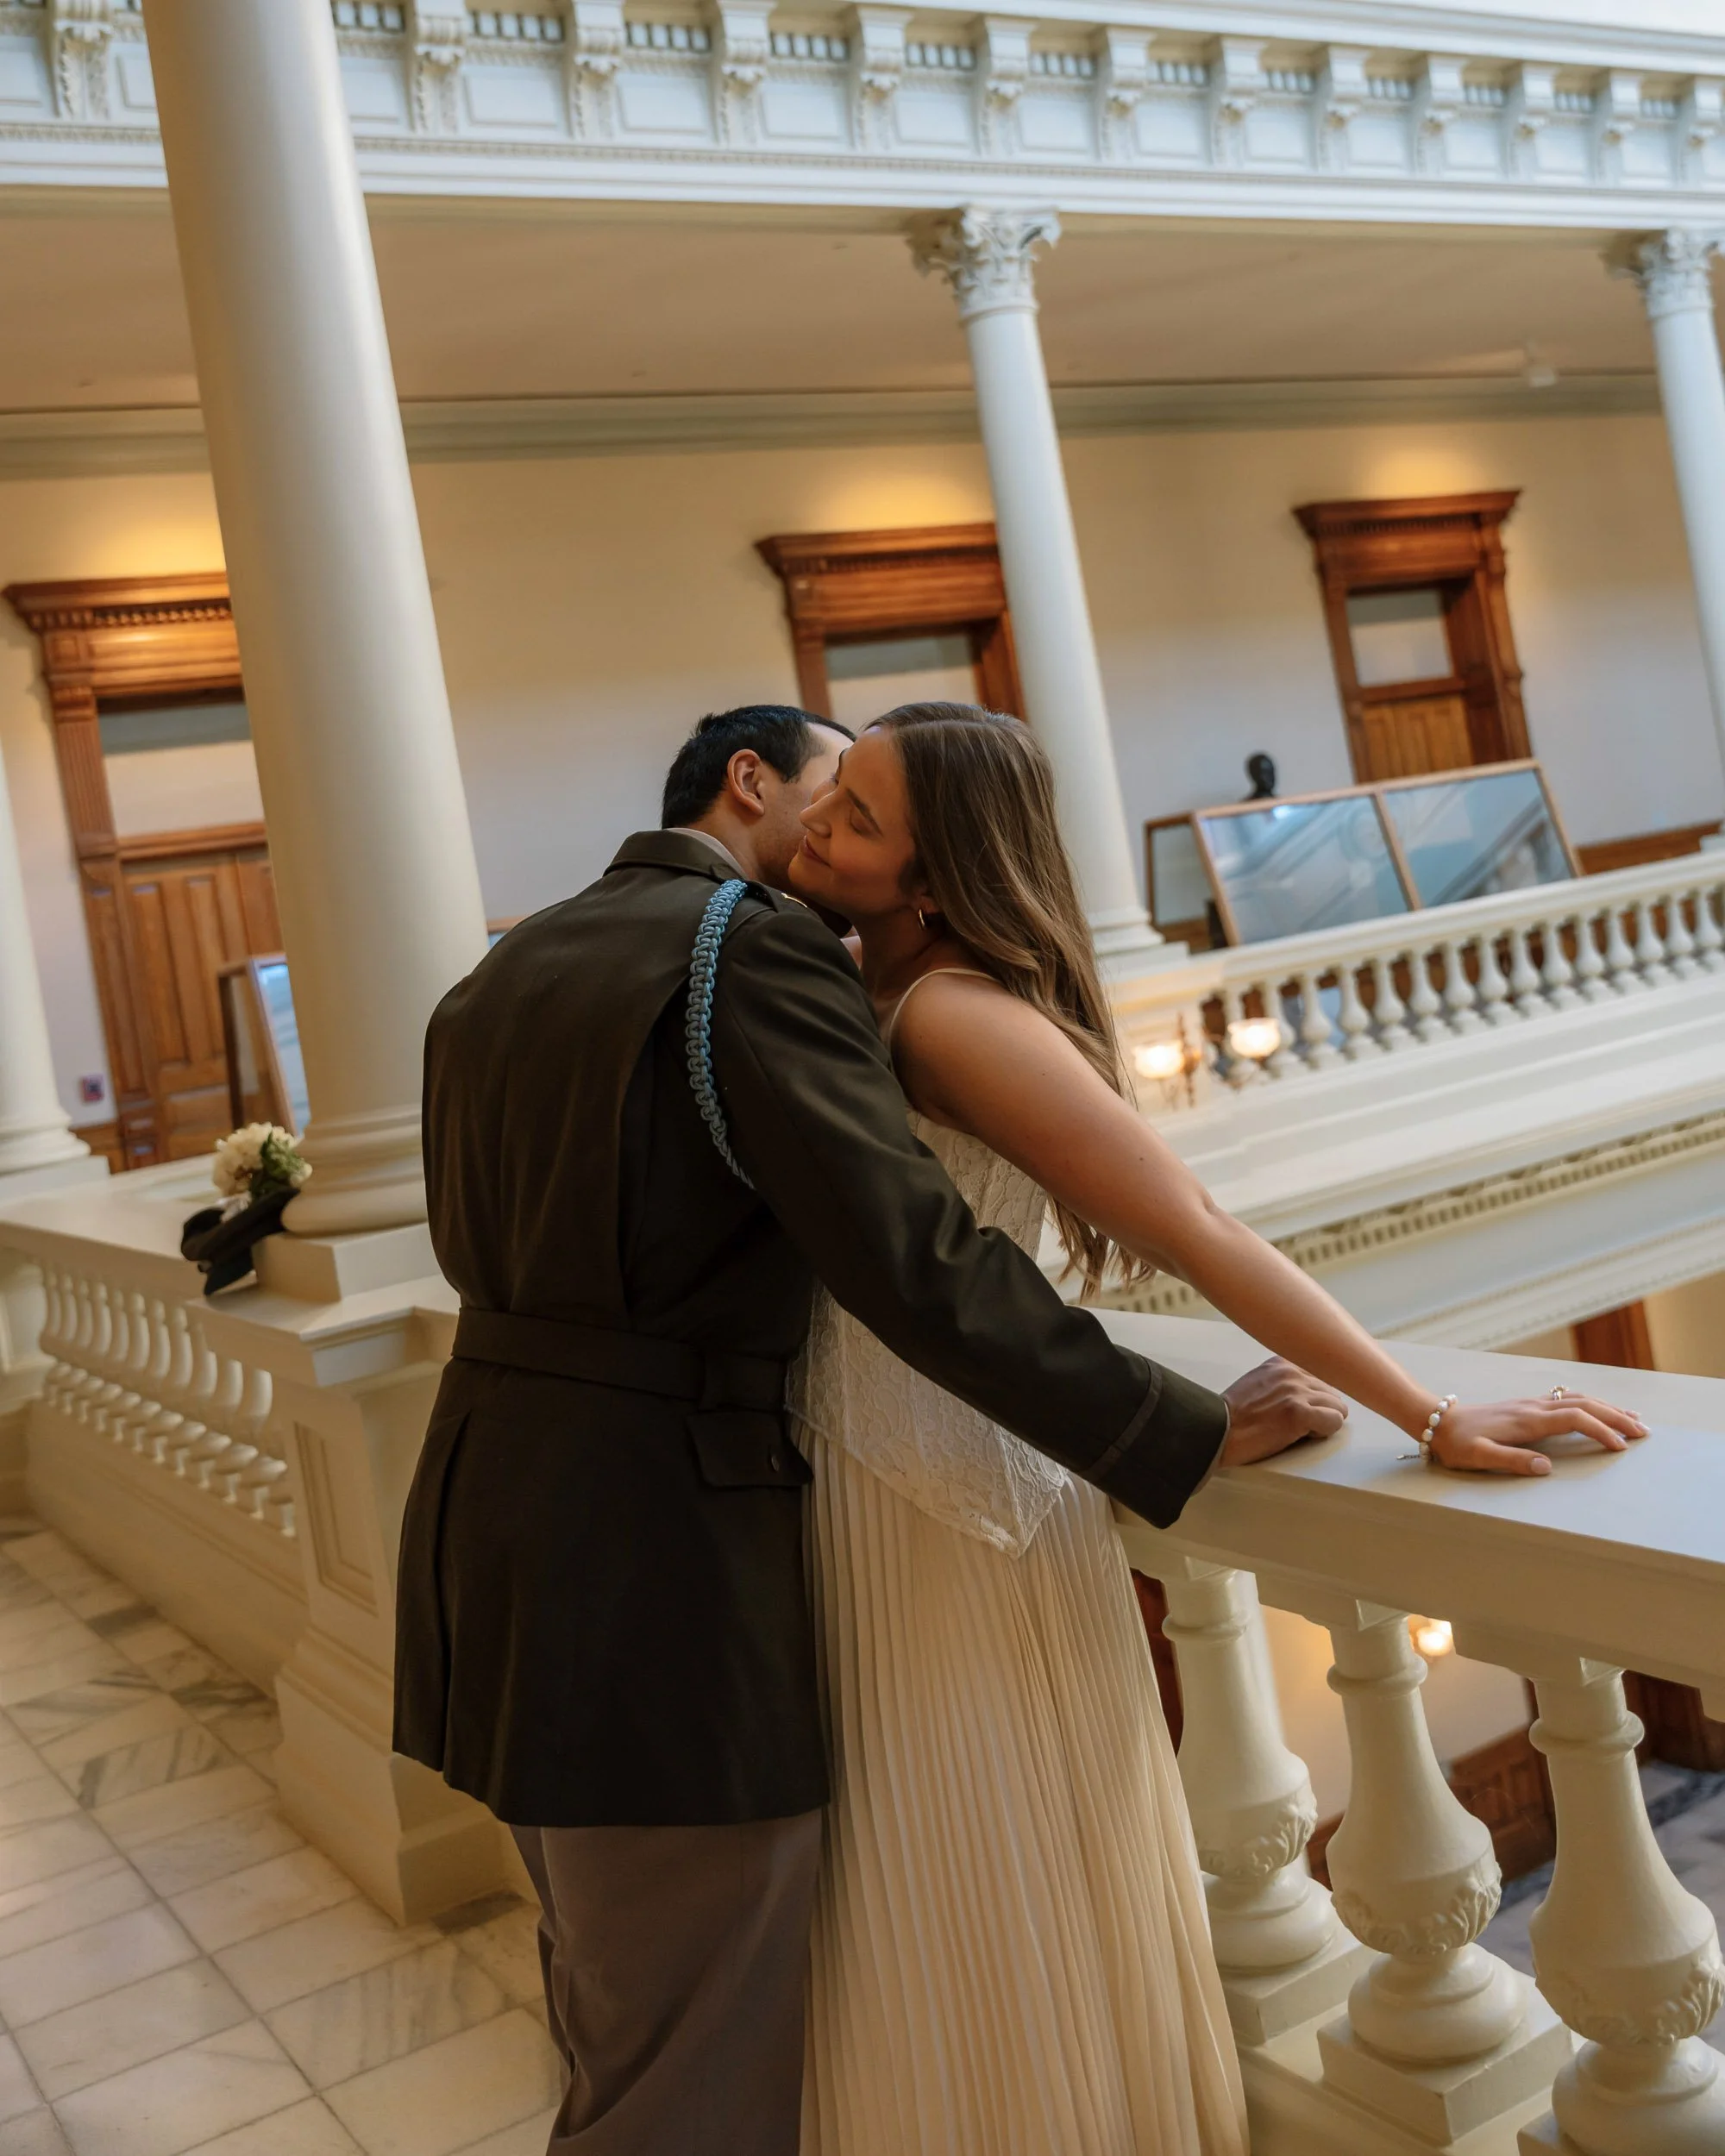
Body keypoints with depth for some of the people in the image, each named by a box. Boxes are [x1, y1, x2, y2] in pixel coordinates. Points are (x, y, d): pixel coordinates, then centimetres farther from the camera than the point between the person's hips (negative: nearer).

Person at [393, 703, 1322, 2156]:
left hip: (499, 1512, 9)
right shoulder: (758, 950, -13)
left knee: (618, 2024, 25)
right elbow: (922, 1269, -20)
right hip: (658, 1561, -9)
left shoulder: (502, 974, 13)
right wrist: (1194, 1434, -12)